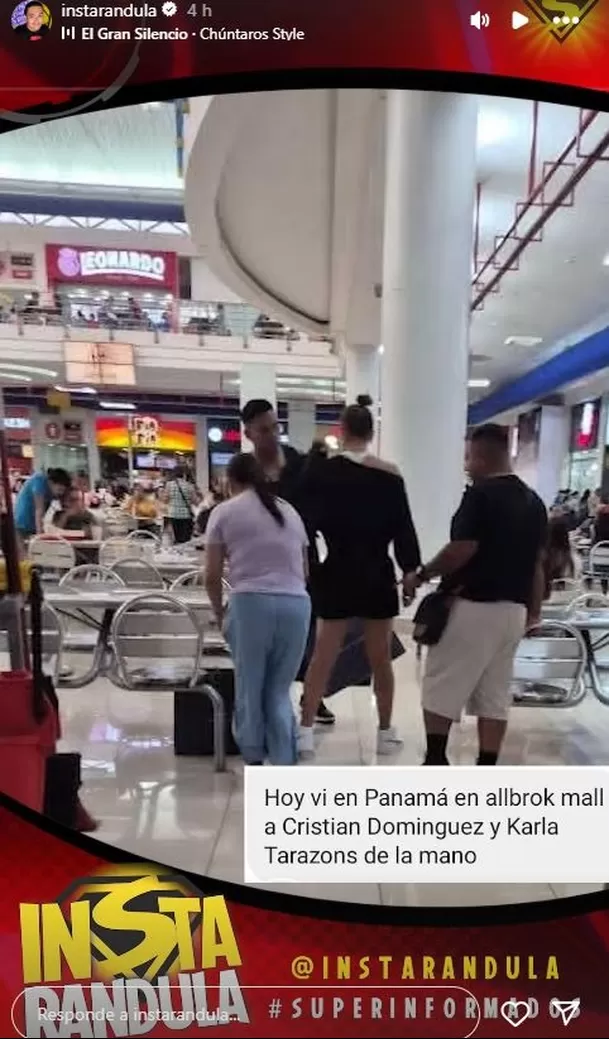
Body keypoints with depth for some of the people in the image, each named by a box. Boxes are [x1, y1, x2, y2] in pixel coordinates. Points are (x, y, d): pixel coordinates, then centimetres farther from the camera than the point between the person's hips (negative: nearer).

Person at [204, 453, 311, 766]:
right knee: (279, 690, 13)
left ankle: (254, 760, 28)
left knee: (249, 687, 14)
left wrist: (219, 613, 24)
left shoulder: (224, 511, 9)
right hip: (297, 604, 3)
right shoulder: (290, 511, 21)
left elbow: (212, 576, 8)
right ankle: (284, 765, 12)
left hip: (251, 602, -3)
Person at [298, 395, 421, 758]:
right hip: (378, 576, 1)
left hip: (338, 574, -1)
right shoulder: (391, 475, -3)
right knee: (381, 658, 12)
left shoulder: (323, 470, -5)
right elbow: (403, 528, -2)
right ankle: (386, 732, 23)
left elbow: (309, 519, -1)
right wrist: (411, 570, 6)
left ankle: (306, 732, 8)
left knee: (324, 656, 7)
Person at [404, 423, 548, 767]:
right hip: (513, 610, 8)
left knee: (442, 686, 7)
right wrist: (534, 609, 20)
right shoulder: (534, 501, 10)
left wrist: (421, 575, -8)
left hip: (473, 606, -7)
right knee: (495, 694, 12)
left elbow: (463, 550, -21)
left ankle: (436, 762, 12)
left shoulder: (481, 494, -14)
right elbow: (538, 562, 13)